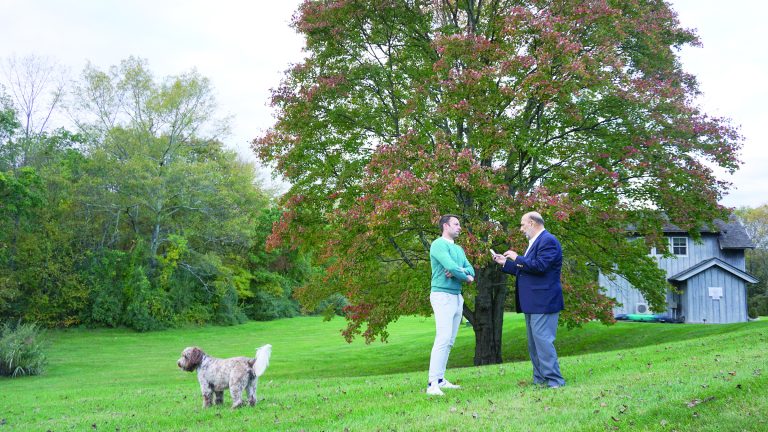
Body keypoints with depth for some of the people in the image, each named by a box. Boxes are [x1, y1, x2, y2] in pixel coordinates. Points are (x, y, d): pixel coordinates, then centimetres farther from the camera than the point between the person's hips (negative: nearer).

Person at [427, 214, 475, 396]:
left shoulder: (459, 249, 19)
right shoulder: (439, 244, -8)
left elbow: (470, 270, 8)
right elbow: (451, 266, -21)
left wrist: (457, 271, -13)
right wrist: (466, 277, -4)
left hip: (457, 297, 9)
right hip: (443, 296, -9)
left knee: (450, 341, 7)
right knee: (443, 339, -17)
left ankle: (440, 380, 12)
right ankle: (432, 384, -18)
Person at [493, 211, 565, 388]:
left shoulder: (548, 241, -11)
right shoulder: (535, 242, 20)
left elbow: (540, 266, -23)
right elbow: (524, 270, 25)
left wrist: (517, 258, -13)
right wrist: (505, 263, 19)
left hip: (543, 301, -11)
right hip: (532, 303, 11)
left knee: (542, 340, -12)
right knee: (534, 343, 13)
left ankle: (554, 380, -7)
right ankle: (540, 379, 19)